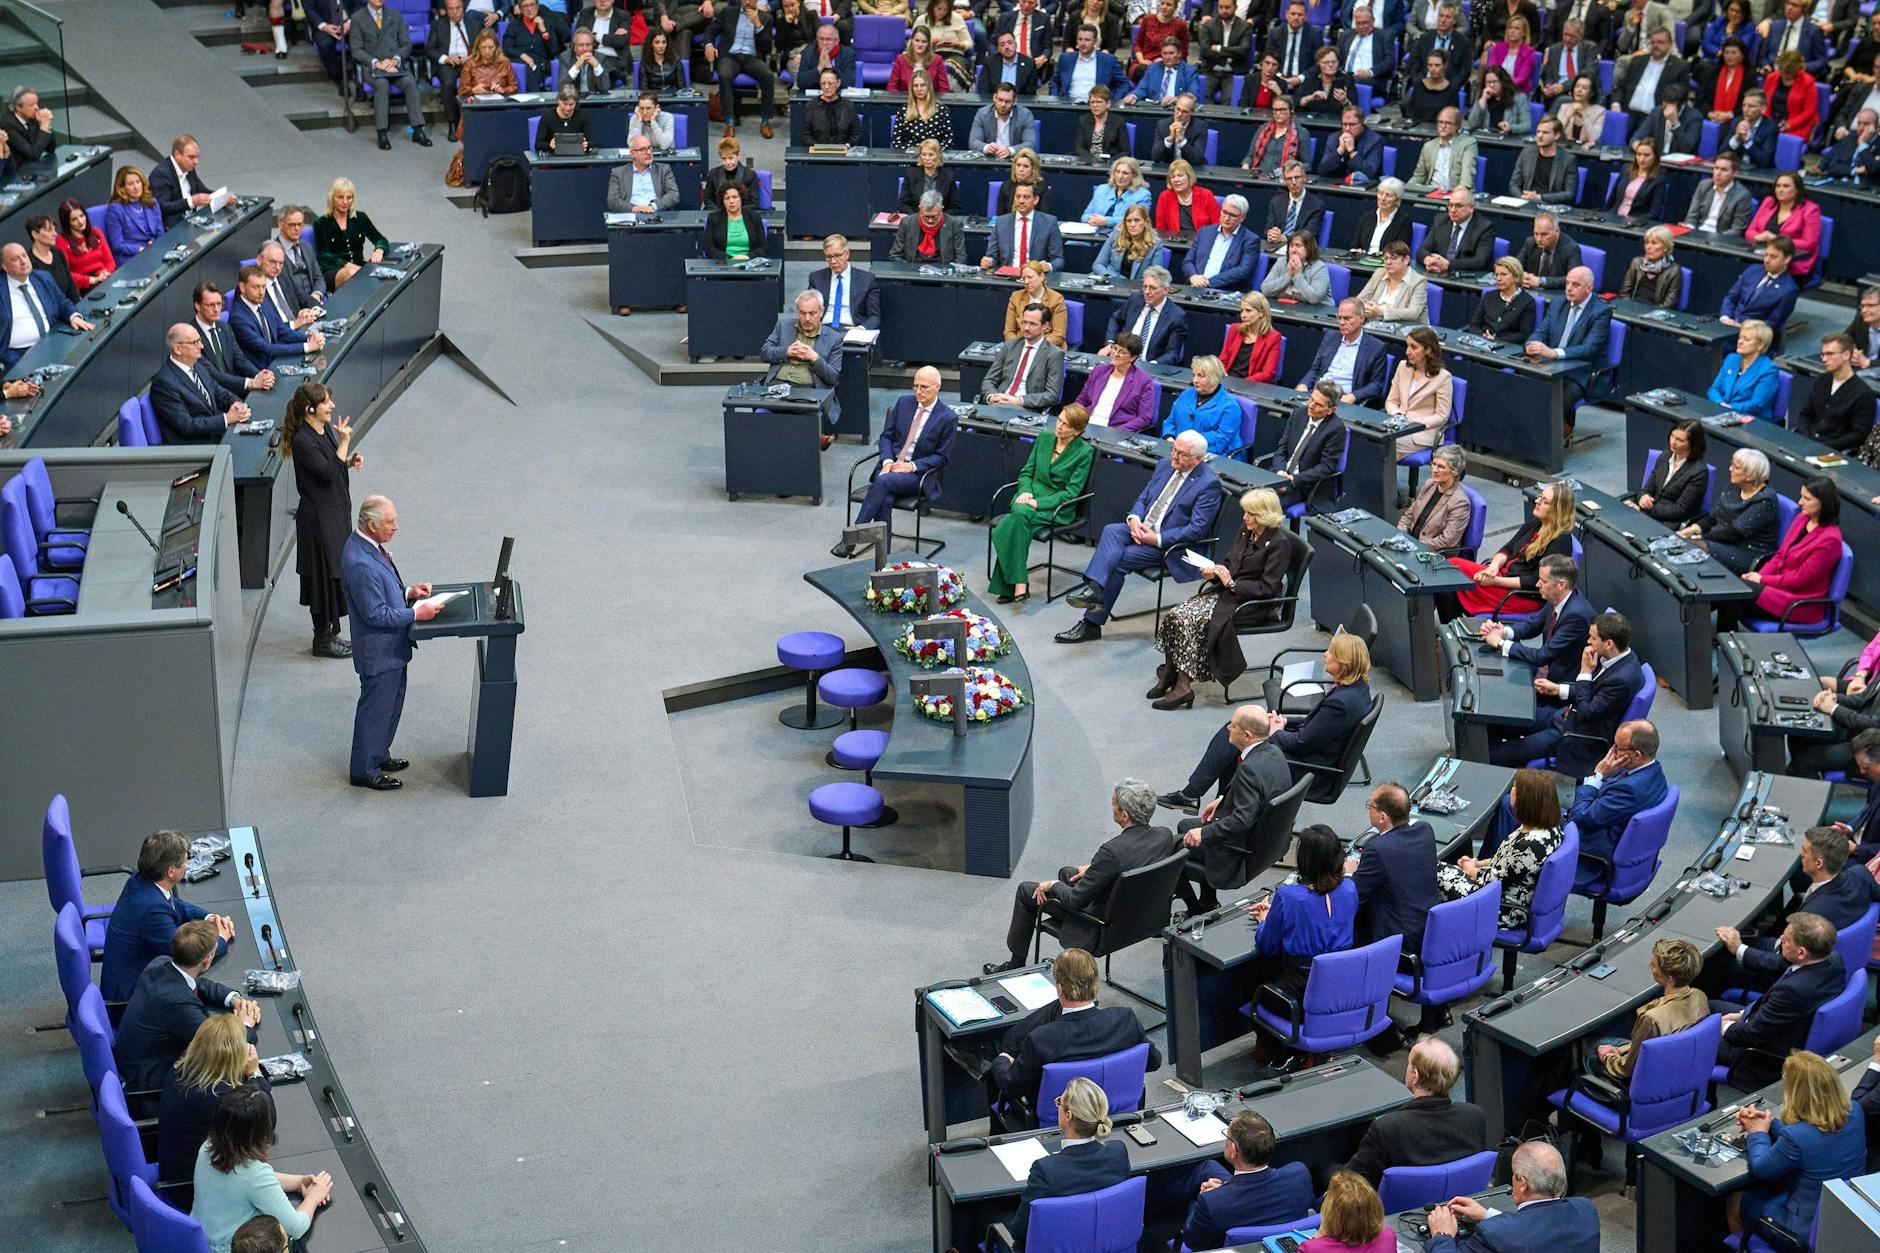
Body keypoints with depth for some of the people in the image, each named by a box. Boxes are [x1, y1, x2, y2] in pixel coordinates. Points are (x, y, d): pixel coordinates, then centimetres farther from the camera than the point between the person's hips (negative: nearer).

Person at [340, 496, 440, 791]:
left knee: (392, 701, 24)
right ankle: (364, 771, 22)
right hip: (378, 650, -10)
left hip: (392, 645, 10)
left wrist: (408, 591, 3)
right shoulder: (360, 563, -31)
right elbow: (376, 614, -27)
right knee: (375, 708, 6)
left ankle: (378, 755, 42)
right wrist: (416, 613, -21)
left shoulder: (370, 545, 0)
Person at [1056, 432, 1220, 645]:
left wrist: (1157, 539, -20)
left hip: (1169, 545, -6)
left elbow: (1197, 530, -16)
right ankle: (1094, 588, -40)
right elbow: (1143, 499, 18)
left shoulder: (1209, 484, -11)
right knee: (1111, 531, -26)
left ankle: (1092, 623, -22)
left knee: (1115, 561, -24)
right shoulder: (1165, 465, 11)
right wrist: (1134, 519, -5)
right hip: (1142, 529, 6)